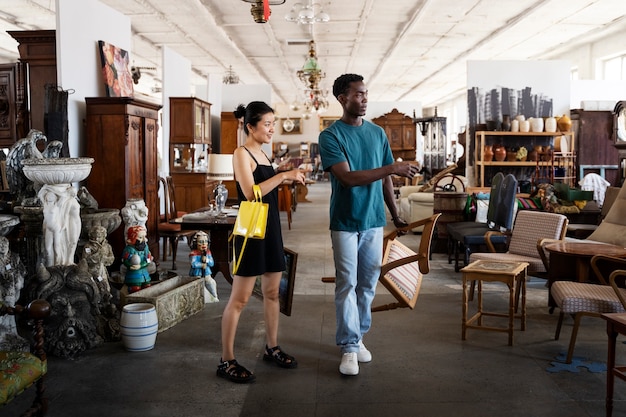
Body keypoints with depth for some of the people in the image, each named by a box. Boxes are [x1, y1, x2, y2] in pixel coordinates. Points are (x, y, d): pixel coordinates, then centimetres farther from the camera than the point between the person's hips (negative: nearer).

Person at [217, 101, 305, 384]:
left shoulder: (263, 155, 14)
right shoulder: (241, 153, -10)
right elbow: (250, 193, -22)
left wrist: (288, 181, 7)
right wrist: (283, 175, -21)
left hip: (271, 228, 9)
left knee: (272, 292, 14)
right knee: (240, 298, -4)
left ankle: (272, 349, 27)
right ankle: (226, 361, 4)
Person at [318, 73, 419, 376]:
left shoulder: (378, 133, 7)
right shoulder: (330, 135, -9)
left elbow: (385, 179, 14)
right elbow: (347, 177, -20)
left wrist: (395, 214, 15)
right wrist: (393, 168, -23)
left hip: (374, 219, 5)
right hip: (345, 222, -4)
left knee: (368, 283, 11)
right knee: (347, 284, 1)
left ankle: (357, 336, 26)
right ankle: (349, 347, 10)